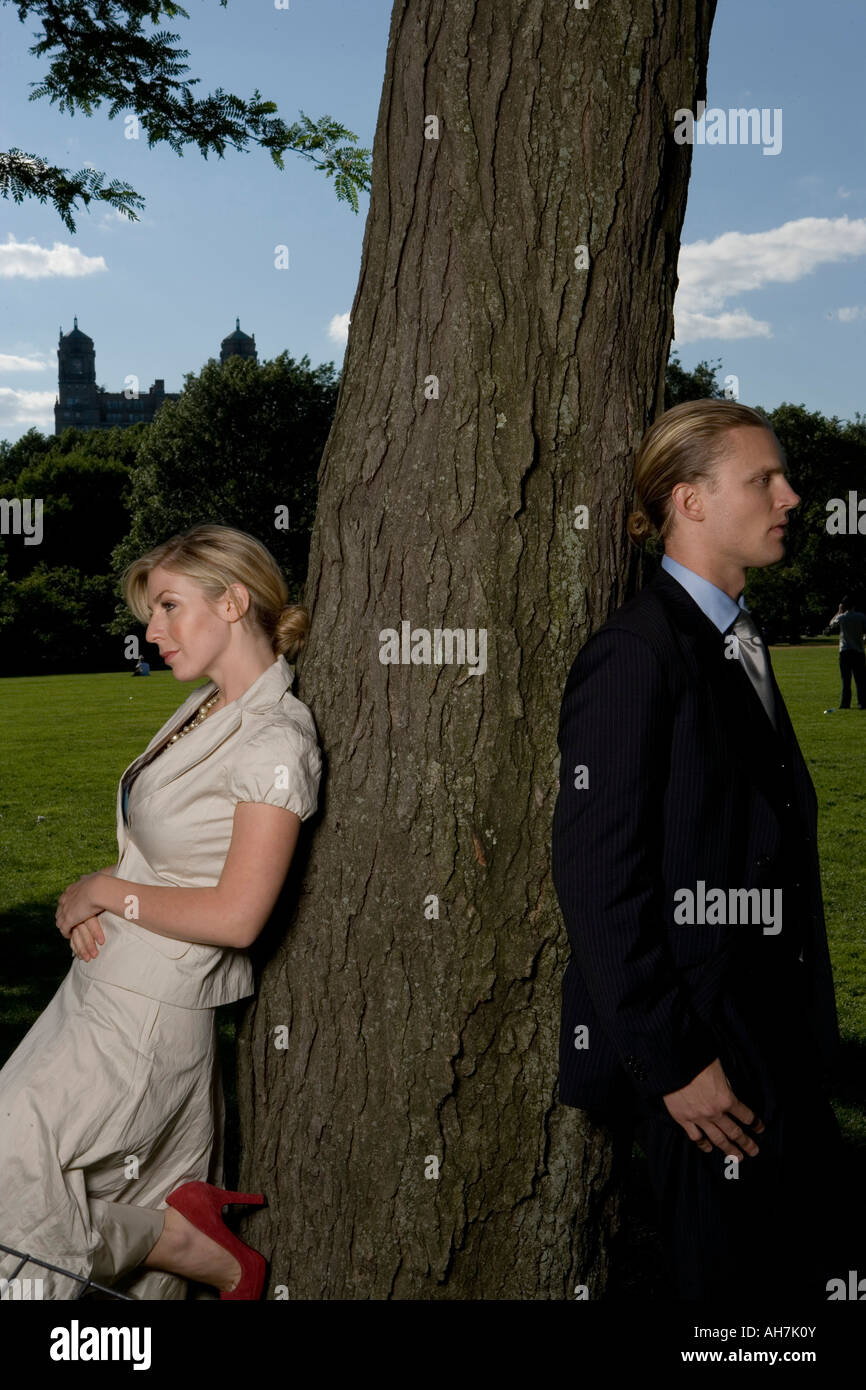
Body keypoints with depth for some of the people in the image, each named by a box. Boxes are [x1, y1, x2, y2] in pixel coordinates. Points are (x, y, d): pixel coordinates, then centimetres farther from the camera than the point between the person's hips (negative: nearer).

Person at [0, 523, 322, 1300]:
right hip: (103, 984, 8)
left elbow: (234, 915, -22)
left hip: (149, 1011, -8)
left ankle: (217, 1262, 6)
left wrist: (108, 891, -10)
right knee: (153, 1192, 15)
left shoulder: (275, 742, -19)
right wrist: (87, 904, -2)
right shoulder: (203, 708, 8)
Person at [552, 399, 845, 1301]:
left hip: (778, 1046, 9)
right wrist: (670, 1061, -18)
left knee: (799, 1266, 16)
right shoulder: (636, 656, -16)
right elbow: (598, 882, -19)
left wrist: (803, 1038, 13)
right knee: (729, 1274, 4)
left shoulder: (737, 645, 13)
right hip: (703, 1057, -9)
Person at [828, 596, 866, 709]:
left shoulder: (841, 617, -1)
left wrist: (839, 611, 25)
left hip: (845, 651, 0)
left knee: (846, 679, 4)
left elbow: (831, 623, 19)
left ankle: (845, 703, 1)